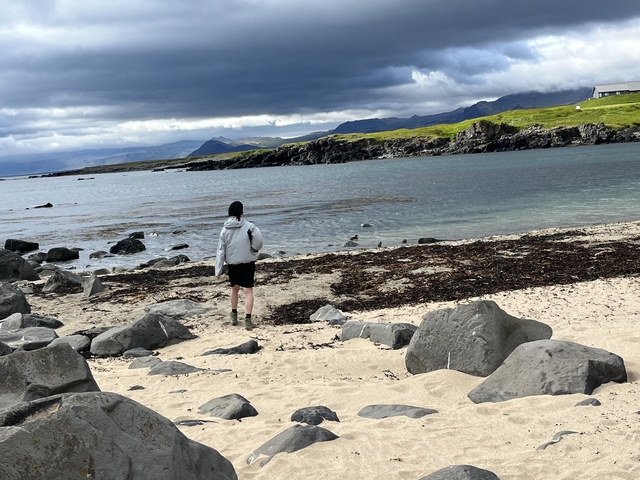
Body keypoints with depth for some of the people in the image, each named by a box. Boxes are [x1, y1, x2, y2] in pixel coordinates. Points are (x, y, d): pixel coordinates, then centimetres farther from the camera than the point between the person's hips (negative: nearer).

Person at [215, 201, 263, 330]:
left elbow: (221, 250, -1)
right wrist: (254, 250, 11)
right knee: (248, 290, 0)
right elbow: (258, 243, -11)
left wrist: (218, 270, 1)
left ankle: (234, 316, 33)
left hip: (232, 263, 3)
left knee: (235, 288, 22)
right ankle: (247, 319, -10)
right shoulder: (249, 226, -10)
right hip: (248, 262, -3)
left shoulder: (225, 230, -2)